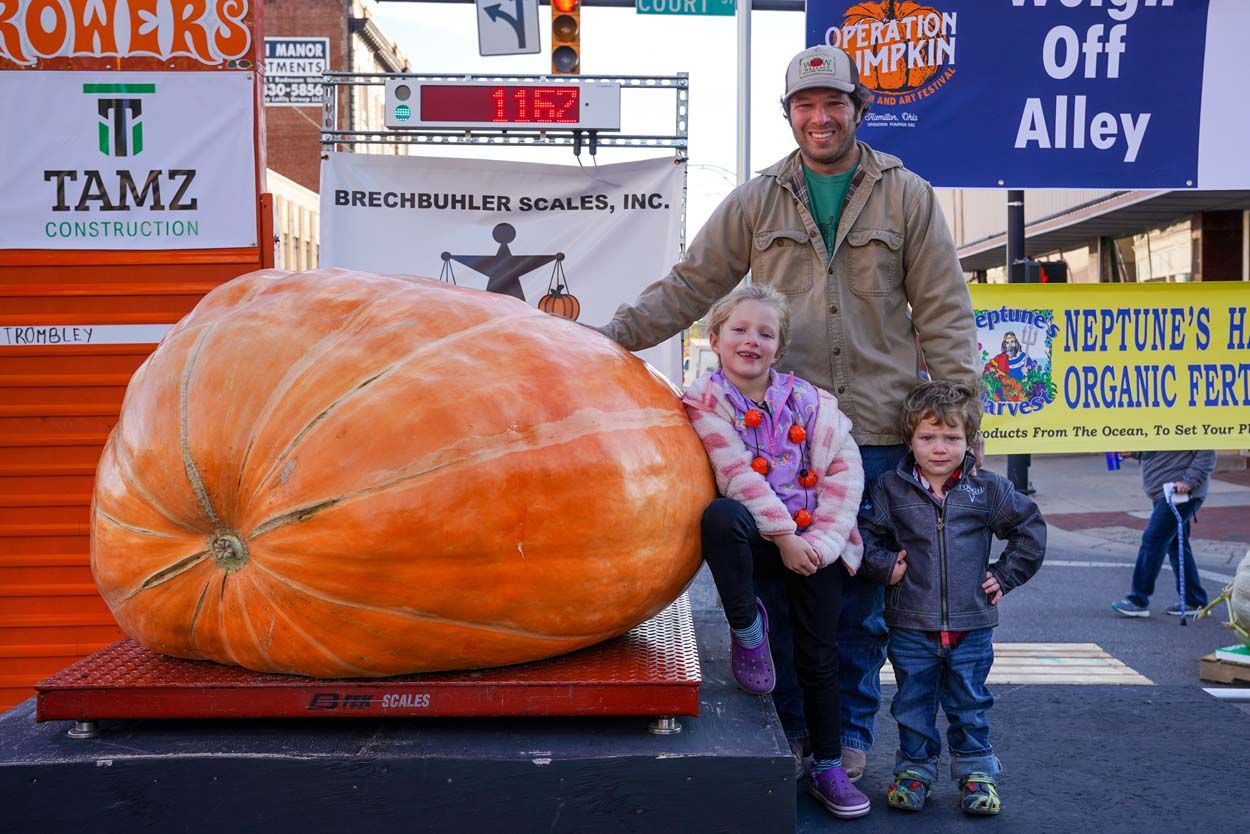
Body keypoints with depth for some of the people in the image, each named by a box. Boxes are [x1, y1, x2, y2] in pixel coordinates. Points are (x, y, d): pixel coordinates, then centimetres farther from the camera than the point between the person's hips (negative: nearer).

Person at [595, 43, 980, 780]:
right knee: (783, 585, 5)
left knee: (860, 593, 7)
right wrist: (612, 336, -1)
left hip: (875, 434, -1)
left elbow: (944, 313, 5)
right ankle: (795, 725, 23)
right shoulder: (756, 203, 9)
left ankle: (850, 731, 24)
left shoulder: (907, 197, 7)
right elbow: (689, 288, 10)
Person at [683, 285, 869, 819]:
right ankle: (746, 626, -14)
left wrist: (820, 540, -11)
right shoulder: (705, 401, -3)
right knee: (721, 515, -37)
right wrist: (784, 537, -17)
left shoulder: (809, 402, 5)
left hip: (812, 540, 3)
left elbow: (845, 469, 0)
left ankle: (827, 767, 20)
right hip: (755, 534, -2)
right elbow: (738, 477, -12)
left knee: (819, 653, 3)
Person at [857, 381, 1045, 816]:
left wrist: (1005, 575, 3)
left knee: (969, 705, 13)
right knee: (913, 705, 11)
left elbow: (1031, 529, 7)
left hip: (971, 625, 0)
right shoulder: (890, 489, -4)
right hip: (910, 628, 0)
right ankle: (915, 769, 26)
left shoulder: (988, 489, -2)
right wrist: (884, 566, -10)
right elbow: (864, 532, 3)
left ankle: (976, 772, 28)